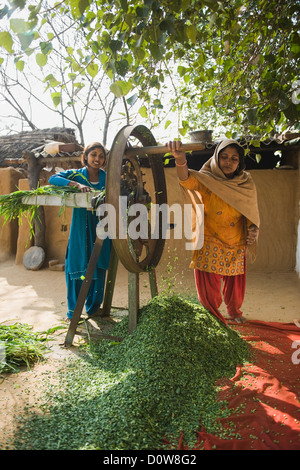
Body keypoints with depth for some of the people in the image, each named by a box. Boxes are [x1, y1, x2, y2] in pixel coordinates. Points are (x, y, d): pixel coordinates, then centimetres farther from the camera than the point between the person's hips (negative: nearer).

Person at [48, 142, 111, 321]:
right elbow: (53, 179, -10)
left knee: (98, 266, 4)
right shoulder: (75, 174, 5)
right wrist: (77, 184, -25)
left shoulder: (107, 177, 9)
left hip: (100, 228, 1)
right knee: (76, 265, 2)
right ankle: (73, 311, 17)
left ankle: (93, 307, 22)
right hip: (80, 228, -1)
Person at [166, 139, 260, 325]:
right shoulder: (207, 180, -14)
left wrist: (253, 228, -9)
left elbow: (251, 210, 11)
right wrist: (180, 160, -58)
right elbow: (188, 180, -37)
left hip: (236, 244, 4)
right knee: (210, 283, 2)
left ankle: (234, 311, 46)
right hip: (210, 243, -3)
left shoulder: (246, 183, -1)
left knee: (235, 281, 18)